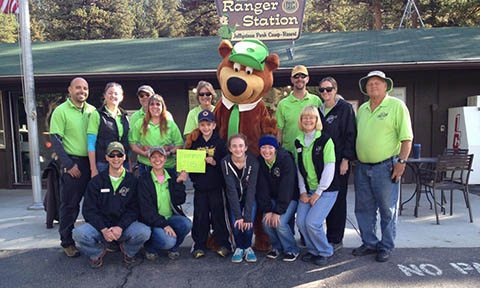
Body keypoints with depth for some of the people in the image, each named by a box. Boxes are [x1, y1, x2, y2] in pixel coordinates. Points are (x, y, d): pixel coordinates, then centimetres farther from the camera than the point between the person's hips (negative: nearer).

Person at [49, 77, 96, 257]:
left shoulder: (92, 111, 10)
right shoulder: (61, 111, -3)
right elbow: (55, 140, -7)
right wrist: (69, 165, -13)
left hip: (92, 162, 5)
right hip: (73, 163, -4)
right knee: (70, 204, 3)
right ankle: (67, 242, 16)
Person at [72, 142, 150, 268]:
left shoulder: (132, 181, 3)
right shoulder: (96, 181, 4)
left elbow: (133, 209, -2)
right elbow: (89, 210, -2)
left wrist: (120, 227, -20)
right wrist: (103, 229, -17)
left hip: (124, 225, 0)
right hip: (99, 225, 1)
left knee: (144, 232, -29)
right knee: (79, 233, -29)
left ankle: (128, 251, 7)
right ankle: (98, 252, 6)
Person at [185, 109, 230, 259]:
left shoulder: (220, 143, 1)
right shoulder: (194, 143, 9)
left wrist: (214, 162, -18)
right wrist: (191, 175, -4)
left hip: (216, 186, -2)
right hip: (200, 186, 3)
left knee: (218, 214, 3)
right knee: (200, 215, 6)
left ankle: (223, 244, 17)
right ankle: (199, 245, 18)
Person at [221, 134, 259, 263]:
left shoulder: (253, 162, -21)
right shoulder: (225, 162, -19)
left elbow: (251, 189, -24)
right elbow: (231, 189, -24)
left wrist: (247, 216, -31)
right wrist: (238, 215, -29)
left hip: (250, 198, 0)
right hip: (234, 199, 1)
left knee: (248, 222, -19)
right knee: (236, 223, -19)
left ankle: (247, 247, 9)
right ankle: (239, 248, 8)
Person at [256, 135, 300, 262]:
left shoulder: (286, 159, -22)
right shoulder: (260, 162, -7)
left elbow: (286, 187, -24)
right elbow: (262, 188, -7)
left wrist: (278, 211, -24)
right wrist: (267, 209, -15)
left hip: (290, 197, -4)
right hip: (272, 197, 4)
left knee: (280, 223, -20)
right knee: (266, 222, -15)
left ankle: (292, 250, 6)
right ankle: (277, 247, 13)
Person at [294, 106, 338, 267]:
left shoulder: (325, 140, -9)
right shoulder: (298, 142, 7)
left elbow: (329, 168, -11)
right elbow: (299, 168, 10)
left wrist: (318, 192, -13)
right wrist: (303, 191, 1)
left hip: (326, 190, -5)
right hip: (308, 189, 5)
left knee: (312, 222, -15)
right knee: (301, 221, -7)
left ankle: (325, 252, 11)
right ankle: (313, 250, 18)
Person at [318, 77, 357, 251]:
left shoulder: (345, 108, -2)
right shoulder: (319, 110, 14)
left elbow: (350, 134, -7)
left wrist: (346, 160, -13)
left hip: (339, 162, -5)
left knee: (338, 199, 1)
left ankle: (336, 239, 11)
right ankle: (329, 236, 20)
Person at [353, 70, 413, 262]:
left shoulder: (397, 106, -3)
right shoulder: (362, 108, 13)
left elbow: (407, 138, -7)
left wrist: (401, 161, -14)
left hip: (385, 167, -6)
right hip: (362, 167, 6)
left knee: (387, 209, 4)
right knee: (363, 208, 11)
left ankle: (386, 247, 18)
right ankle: (369, 243, 26)